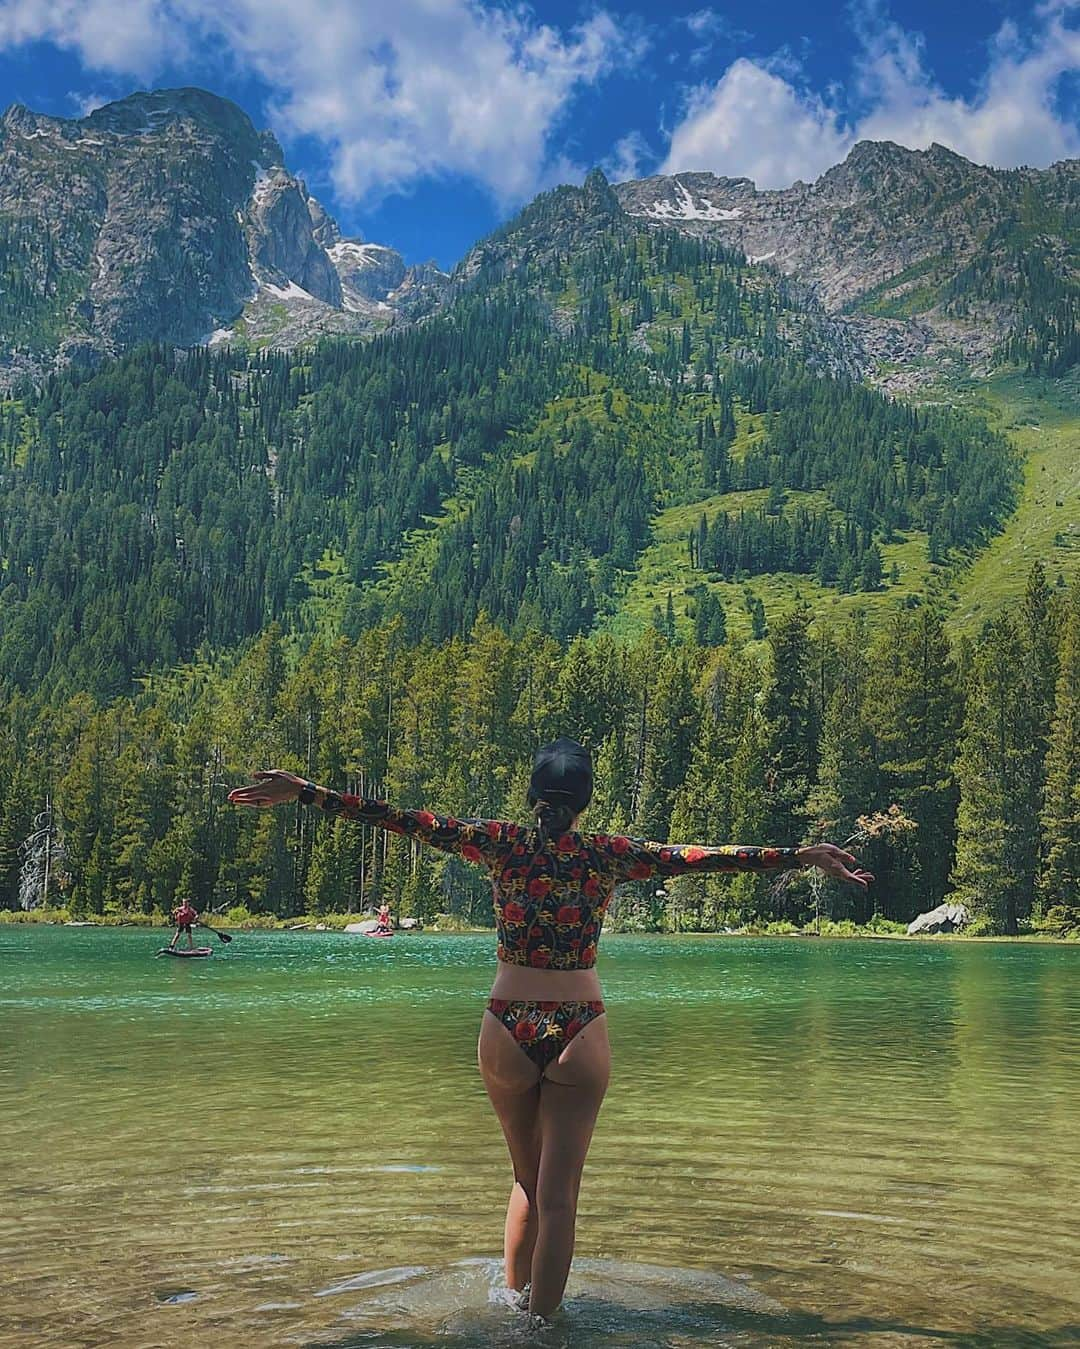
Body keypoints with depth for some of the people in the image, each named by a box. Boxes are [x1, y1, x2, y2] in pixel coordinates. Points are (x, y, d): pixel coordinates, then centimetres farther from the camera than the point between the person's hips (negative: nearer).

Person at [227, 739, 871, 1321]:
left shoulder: (501, 842, -2)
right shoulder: (610, 855, -3)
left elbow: (404, 820, -2)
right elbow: (697, 855, -3)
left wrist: (305, 791, 0)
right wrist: (801, 855, 2)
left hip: (508, 1029, 2)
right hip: (580, 1033, -2)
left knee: (528, 1179, 22)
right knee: (558, 1195, 5)